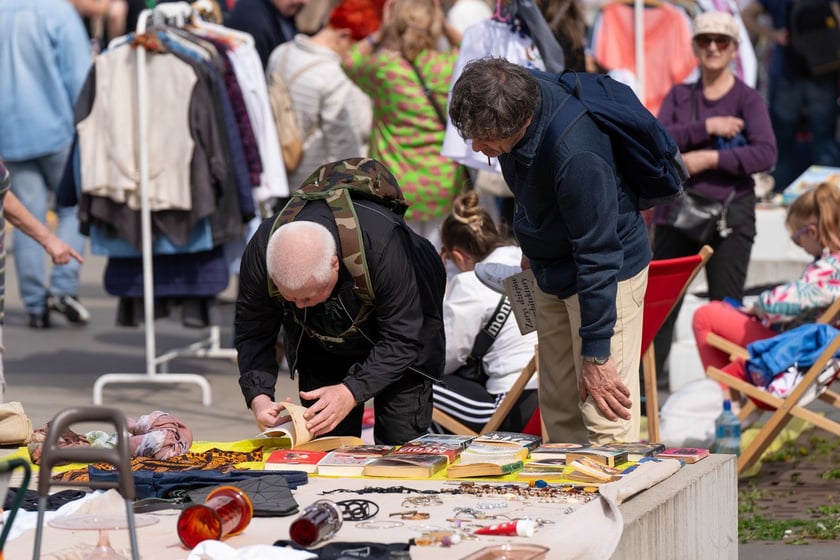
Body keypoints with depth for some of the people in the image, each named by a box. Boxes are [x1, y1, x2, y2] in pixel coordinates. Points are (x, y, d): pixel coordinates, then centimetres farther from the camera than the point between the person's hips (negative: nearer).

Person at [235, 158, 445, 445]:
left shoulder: (382, 246, -42)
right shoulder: (260, 252, -31)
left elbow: (401, 338, -33)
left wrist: (352, 393, -45)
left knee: (400, 443, -10)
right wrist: (258, 397, -35)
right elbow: (253, 333, -18)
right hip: (320, 344, 3)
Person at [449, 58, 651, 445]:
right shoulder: (516, 92, -13)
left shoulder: (576, 156, -37)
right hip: (553, 273, 8)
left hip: (610, 273, -8)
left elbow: (598, 258, -29)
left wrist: (595, 354, -23)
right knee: (559, 413, 10)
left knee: (604, 422, -11)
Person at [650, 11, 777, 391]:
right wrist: (706, 127, -15)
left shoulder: (748, 99, 1)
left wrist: (710, 159, -20)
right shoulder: (679, 96, 12)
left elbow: (765, 154, -14)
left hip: (729, 214, -3)